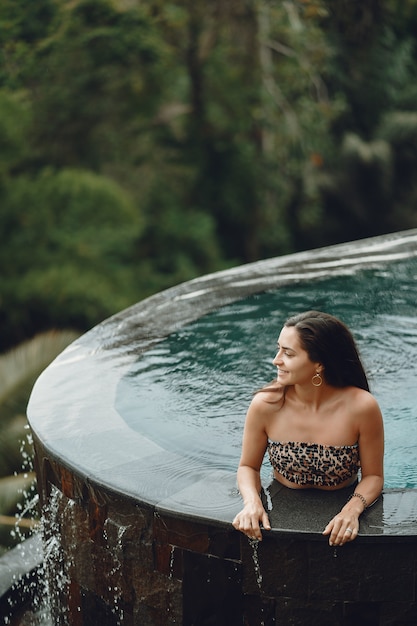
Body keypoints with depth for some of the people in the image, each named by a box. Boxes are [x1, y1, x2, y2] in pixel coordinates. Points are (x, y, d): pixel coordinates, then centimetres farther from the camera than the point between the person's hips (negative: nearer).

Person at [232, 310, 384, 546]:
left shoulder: (362, 407, -16)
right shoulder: (265, 405, -13)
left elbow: (373, 476, -4)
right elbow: (249, 466, 2)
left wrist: (353, 509, -23)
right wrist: (252, 502, -18)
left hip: (340, 517, -1)